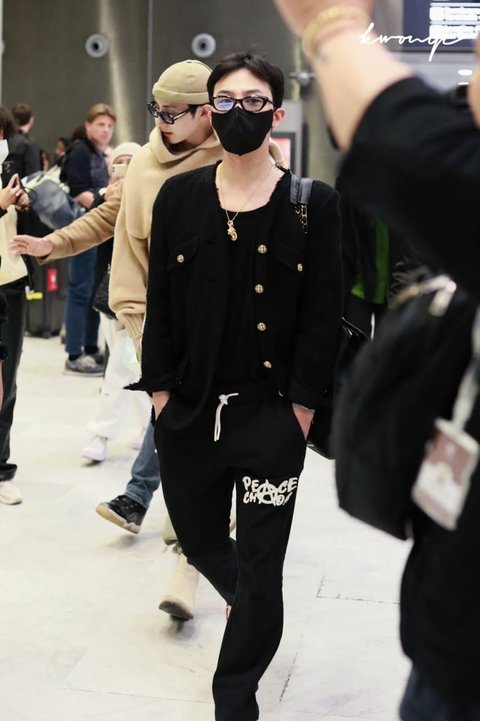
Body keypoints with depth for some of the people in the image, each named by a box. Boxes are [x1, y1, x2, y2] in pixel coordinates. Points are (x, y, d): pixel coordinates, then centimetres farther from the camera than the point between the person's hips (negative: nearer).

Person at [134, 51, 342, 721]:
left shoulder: (314, 203, -5)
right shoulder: (179, 196, 3)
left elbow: (323, 313, -5)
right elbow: (160, 301, 4)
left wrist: (302, 405, -9)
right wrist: (161, 389, -1)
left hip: (272, 413, -3)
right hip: (188, 409, 3)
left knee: (259, 566, 5)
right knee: (200, 543, 19)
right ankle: (255, 611, 51)